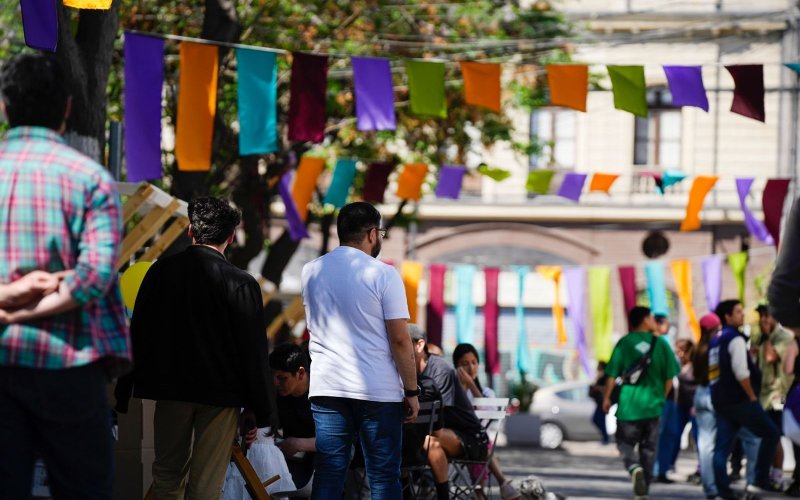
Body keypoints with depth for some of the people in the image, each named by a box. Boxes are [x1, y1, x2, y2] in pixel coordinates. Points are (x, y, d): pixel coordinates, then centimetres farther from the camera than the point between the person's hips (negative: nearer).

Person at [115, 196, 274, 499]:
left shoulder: (161, 271, -2)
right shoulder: (241, 284, -11)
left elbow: (137, 335, 3)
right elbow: (254, 352, -9)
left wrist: (123, 394, 11)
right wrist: (259, 413, -2)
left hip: (170, 387, 3)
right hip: (220, 394, -3)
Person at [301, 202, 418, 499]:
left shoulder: (311, 272, 9)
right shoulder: (383, 274, -7)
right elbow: (400, 340, -9)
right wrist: (412, 391, -2)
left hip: (326, 387, 4)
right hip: (378, 391, -4)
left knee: (328, 474, 3)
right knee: (383, 476, 2)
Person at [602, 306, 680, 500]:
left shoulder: (624, 343, -5)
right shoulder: (661, 343, -1)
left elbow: (612, 374, -6)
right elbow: (670, 376, 3)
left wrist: (606, 398, 7)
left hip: (629, 404, -1)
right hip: (653, 404, 1)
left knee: (625, 443, 10)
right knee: (649, 449, 12)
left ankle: (634, 467, -20)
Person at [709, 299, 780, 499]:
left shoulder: (715, 341, 16)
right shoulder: (736, 339, -11)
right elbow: (741, 372, -19)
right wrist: (752, 396, -11)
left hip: (720, 400, 8)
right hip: (739, 399, -8)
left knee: (722, 448, 3)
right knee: (770, 433, 3)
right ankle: (760, 481, -1)